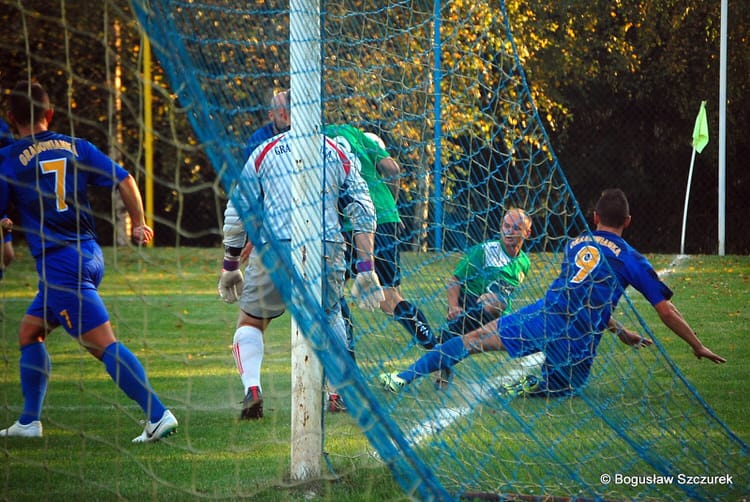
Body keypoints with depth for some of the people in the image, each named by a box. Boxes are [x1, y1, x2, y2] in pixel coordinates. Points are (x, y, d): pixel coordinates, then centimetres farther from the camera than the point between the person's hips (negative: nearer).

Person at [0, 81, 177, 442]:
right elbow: (124, 180, 3)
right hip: (90, 255, 7)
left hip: (57, 261, -7)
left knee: (104, 344, -11)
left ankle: (159, 415, -19)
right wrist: (139, 224, 15)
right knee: (30, 331, 20)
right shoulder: (77, 148, 8)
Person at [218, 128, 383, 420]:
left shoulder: (264, 153, 15)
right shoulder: (339, 155, 18)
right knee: (330, 317, 27)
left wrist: (230, 267, 19)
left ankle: (252, 390, -7)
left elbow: (237, 213, 12)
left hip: (274, 249, -1)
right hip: (326, 249, 1)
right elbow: (363, 213, 11)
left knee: (251, 322, 15)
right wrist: (366, 270, 10)